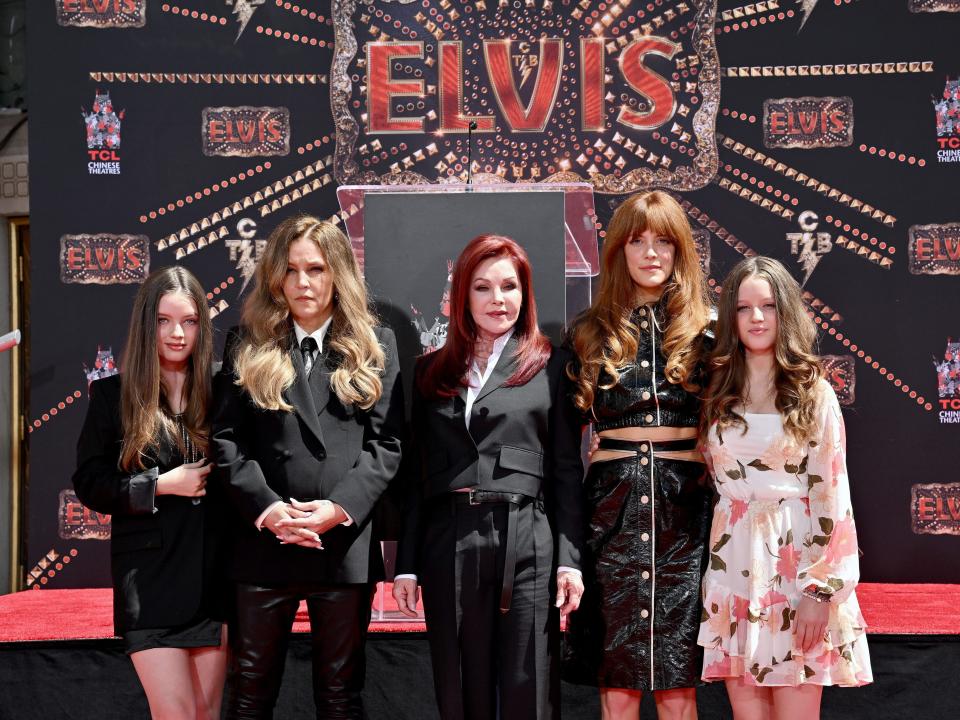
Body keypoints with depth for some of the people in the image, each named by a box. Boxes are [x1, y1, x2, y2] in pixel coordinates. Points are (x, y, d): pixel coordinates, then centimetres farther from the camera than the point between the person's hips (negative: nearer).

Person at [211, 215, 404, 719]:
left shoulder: (375, 345, 7)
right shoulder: (247, 347, 7)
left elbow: (386, 444, 0)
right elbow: (225, 440, 0)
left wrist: (339, 508, -14)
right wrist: (267, 508, -14)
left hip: (345, 542, 0)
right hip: (264, 541, 1)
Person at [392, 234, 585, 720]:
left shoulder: (550, 365, 6)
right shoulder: (432, 371, 13)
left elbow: (567, 470, 3)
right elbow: (417, 474, 12)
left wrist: (569, 560, -5)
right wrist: (407, 564, 6)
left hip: (527, 547, -2)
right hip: (448, 550, 3)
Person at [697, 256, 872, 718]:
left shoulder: (815, 394, -1)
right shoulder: (718, 393, 9)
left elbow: (831, 494, -5)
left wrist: (820, 589, -11)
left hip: (795, 560, -3)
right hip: (734, 565, 3)